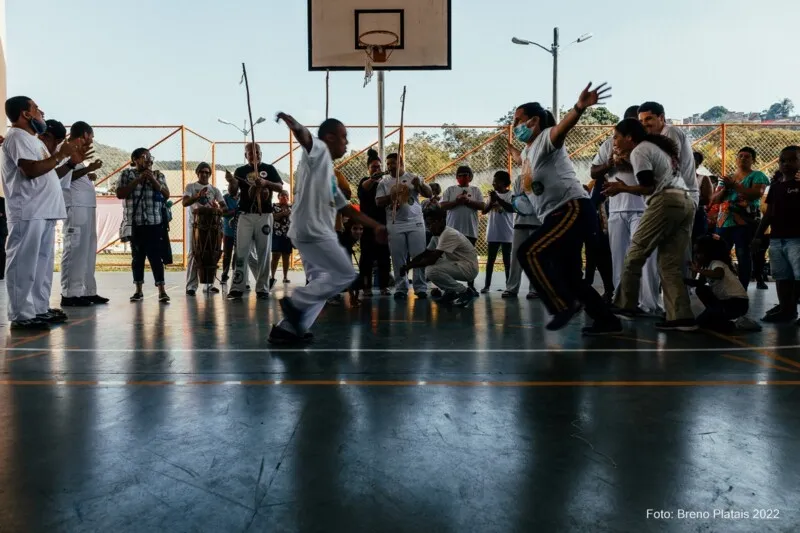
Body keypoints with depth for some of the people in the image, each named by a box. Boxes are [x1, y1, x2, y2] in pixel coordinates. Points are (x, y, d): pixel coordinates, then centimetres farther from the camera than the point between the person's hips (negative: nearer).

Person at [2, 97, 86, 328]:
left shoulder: (34, 141, 23)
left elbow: (50, 174, 24)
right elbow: (32, 170, -21)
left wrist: (71, 162, 13)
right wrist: (60, 154, -12)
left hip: (44, 212, 10)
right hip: (28, 214, -10)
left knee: (43, 263, 12)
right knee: (24, 264, -7)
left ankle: (40, 309, 20)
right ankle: (21, 315, -4)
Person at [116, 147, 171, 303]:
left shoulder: (158, 175, 11)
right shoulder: (127, 174, 7)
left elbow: (166, 195, 3)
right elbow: (120, 194, -4)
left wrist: (153, 180, -8)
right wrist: (137, 180, -9)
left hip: (155, 223, 0)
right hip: (135, 223, 0)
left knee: (156, 255, -5)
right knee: (137, 256, 6)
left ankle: (162, 290, -6)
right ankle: (139, 290, 13)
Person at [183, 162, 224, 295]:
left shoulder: (214, 189, 13)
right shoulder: (191, 187, 6)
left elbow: (224, 206, 3)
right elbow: (184, 203, -10)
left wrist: (219, 208, -22)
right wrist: (198, 196, -27)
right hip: (195, 224, -3)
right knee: (193, 254, -5)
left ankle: (209, 284, 12)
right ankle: (191, 286, -5)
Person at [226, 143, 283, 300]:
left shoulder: (269, 169, 9)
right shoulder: (240, 171, 11)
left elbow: (280, 187, 0)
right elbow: (233, 192, 3)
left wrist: (266, 182, -18)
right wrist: (231, 183, -20)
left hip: (264, 216, 0)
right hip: (246, 216, 0)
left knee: (263, 253, 1)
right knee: (241, 252, -6)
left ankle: (262, 288, 6)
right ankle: (237, 288, -5)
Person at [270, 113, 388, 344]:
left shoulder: (329, 171, 24)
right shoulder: (318, 151, 0)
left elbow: (347, 208, 27)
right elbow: (305, 136, -25)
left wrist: (376, 226, 27)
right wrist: (294, 124, -48)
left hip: (317, 233, 10)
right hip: (310, 231, -10)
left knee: (321, 281, 15)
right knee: (346, 274, -4)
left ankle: (288, 328, 15)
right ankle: (296, 302, -1)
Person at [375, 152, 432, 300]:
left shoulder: (413, 178, 8)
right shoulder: (384, 182, 11)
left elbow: (429, 194, 3)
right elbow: (378, 202, 4)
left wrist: (421, 185, -16)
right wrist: (391, 196, -13)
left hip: (415, 222, -1)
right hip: (395, 225, 1)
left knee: (419, 256, -3)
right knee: (398, 259, 0)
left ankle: (421, 288, 2)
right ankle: (401, 289, 6)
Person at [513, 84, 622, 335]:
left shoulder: (546, 138, -5)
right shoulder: (529, 152, 22)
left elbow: (563, 126, -30)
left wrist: (579, 107, -48)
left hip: (574, 209, -10)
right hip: (556, 216, 10)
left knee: (529, 252, -23)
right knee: (569, 276, 11)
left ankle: (564, 304, -19)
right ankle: (607, 321, 21)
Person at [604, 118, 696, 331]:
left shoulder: (639, 151, 0)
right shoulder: (657, 146, 28)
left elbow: (649, 187, -8)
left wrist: (621, 188, 5)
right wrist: (627, 159, 27)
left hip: (665, 202, -9)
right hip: (685, 202, 9)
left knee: (634, 254, 1)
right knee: (671, 264, 5)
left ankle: (625, 305, 6)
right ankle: (681, 317, -3)